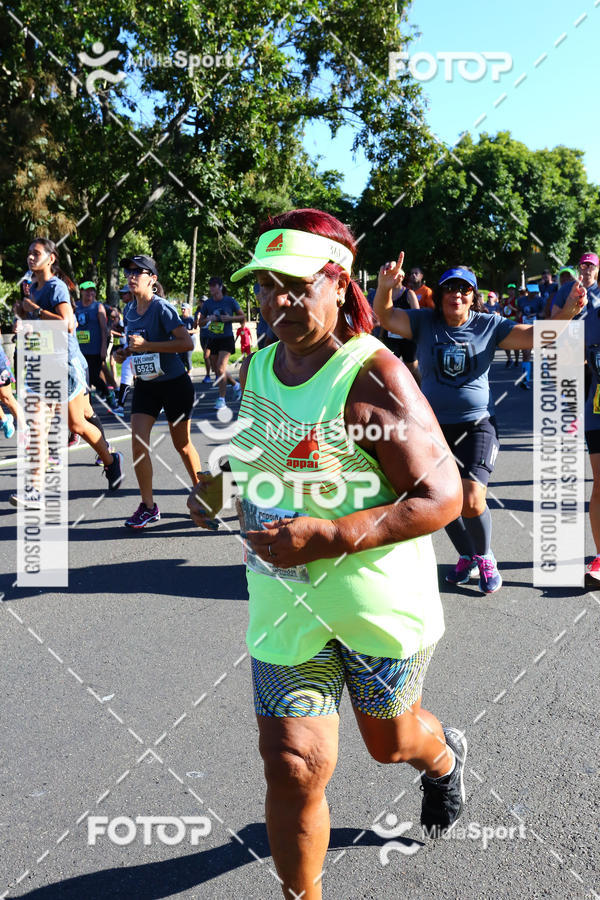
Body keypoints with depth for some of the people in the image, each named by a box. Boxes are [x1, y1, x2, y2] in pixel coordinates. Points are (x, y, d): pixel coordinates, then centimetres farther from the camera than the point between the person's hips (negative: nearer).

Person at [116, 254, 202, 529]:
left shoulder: (161, 307, -16)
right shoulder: (129, 311, 5)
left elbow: (187, 342, -26)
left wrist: (147, 345, -28)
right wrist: (126, 351, 1)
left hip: (174, 384, -5)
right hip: (145, 385, 6)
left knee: (182, 444, 7)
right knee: (138, 444, -7)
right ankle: (148, 506, 3)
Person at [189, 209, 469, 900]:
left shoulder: (374, 376, -19)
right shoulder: (257, 368, 3)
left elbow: (442, 496, -20)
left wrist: (327, 537, -27)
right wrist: (222, 493, 4)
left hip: (380, 600, -4)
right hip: (285, 600, 4)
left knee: (389, 741, 21)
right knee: (292, 768, 0)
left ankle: (444, 756, 60)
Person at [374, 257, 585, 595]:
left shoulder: (489, 325, -1)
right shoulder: (424, 322, -2)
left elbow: (534, 337, -5)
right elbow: (385, 317, -16)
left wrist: (567, 313, -23)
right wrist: (385, 287, -37)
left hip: (478, 424, -2)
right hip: (434, 427, 2)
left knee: (472, 501, -16)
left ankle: (485, 557, 14)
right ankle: (467, 557, 38)